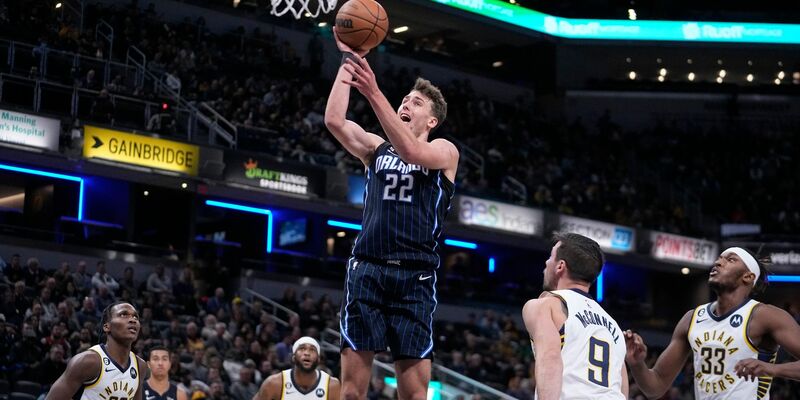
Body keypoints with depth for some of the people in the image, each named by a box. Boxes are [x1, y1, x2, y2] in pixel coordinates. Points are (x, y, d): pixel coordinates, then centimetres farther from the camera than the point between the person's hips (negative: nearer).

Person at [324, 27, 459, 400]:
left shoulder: (445, 151, 8)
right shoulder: (376, 148, 18)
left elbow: (411, 151, -15)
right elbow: (334, 121, 0)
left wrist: (373, 93, -22)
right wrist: (348, 60, -2)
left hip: (414, 275, -2)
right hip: (367, 269, 2)